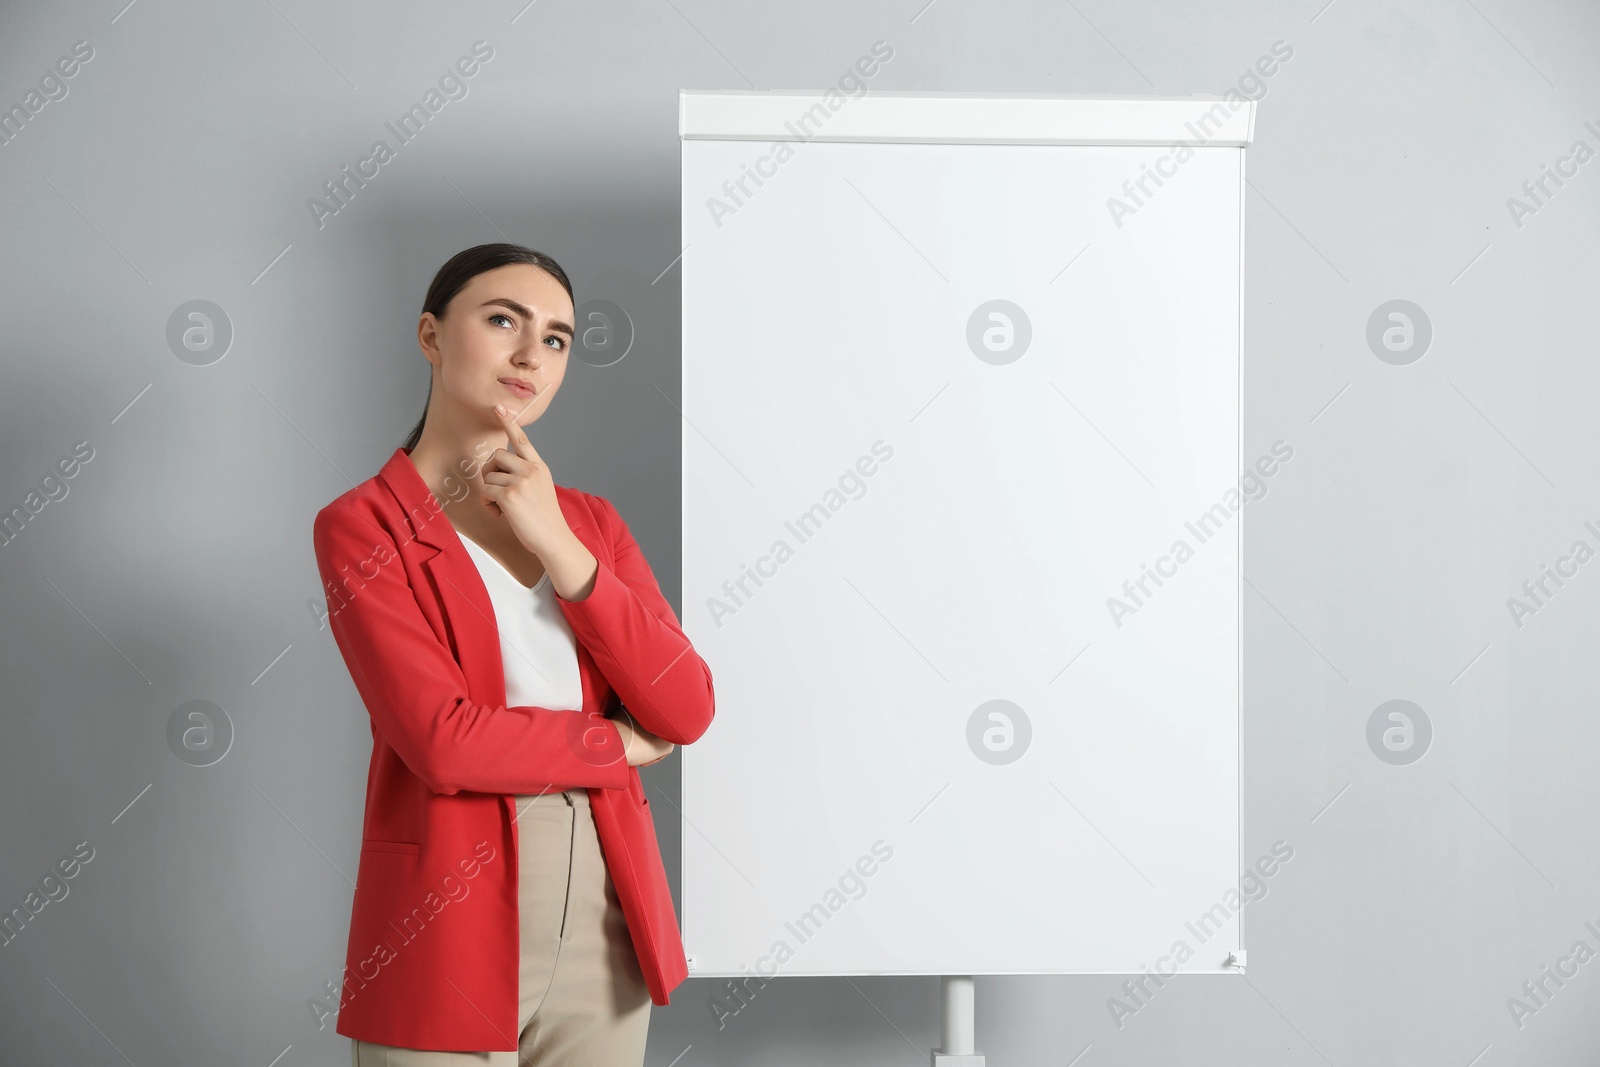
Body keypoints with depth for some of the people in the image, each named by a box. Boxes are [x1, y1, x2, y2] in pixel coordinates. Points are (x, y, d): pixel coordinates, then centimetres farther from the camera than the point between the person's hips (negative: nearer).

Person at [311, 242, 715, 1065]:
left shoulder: (589, 521, 10)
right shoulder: (362, 527, -6)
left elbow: (686, 711, -3)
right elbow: (444, 741, -18)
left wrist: (555, 543, -10)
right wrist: (621, 743, -4)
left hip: (605, 934, 5)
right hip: (446, 935, -5)